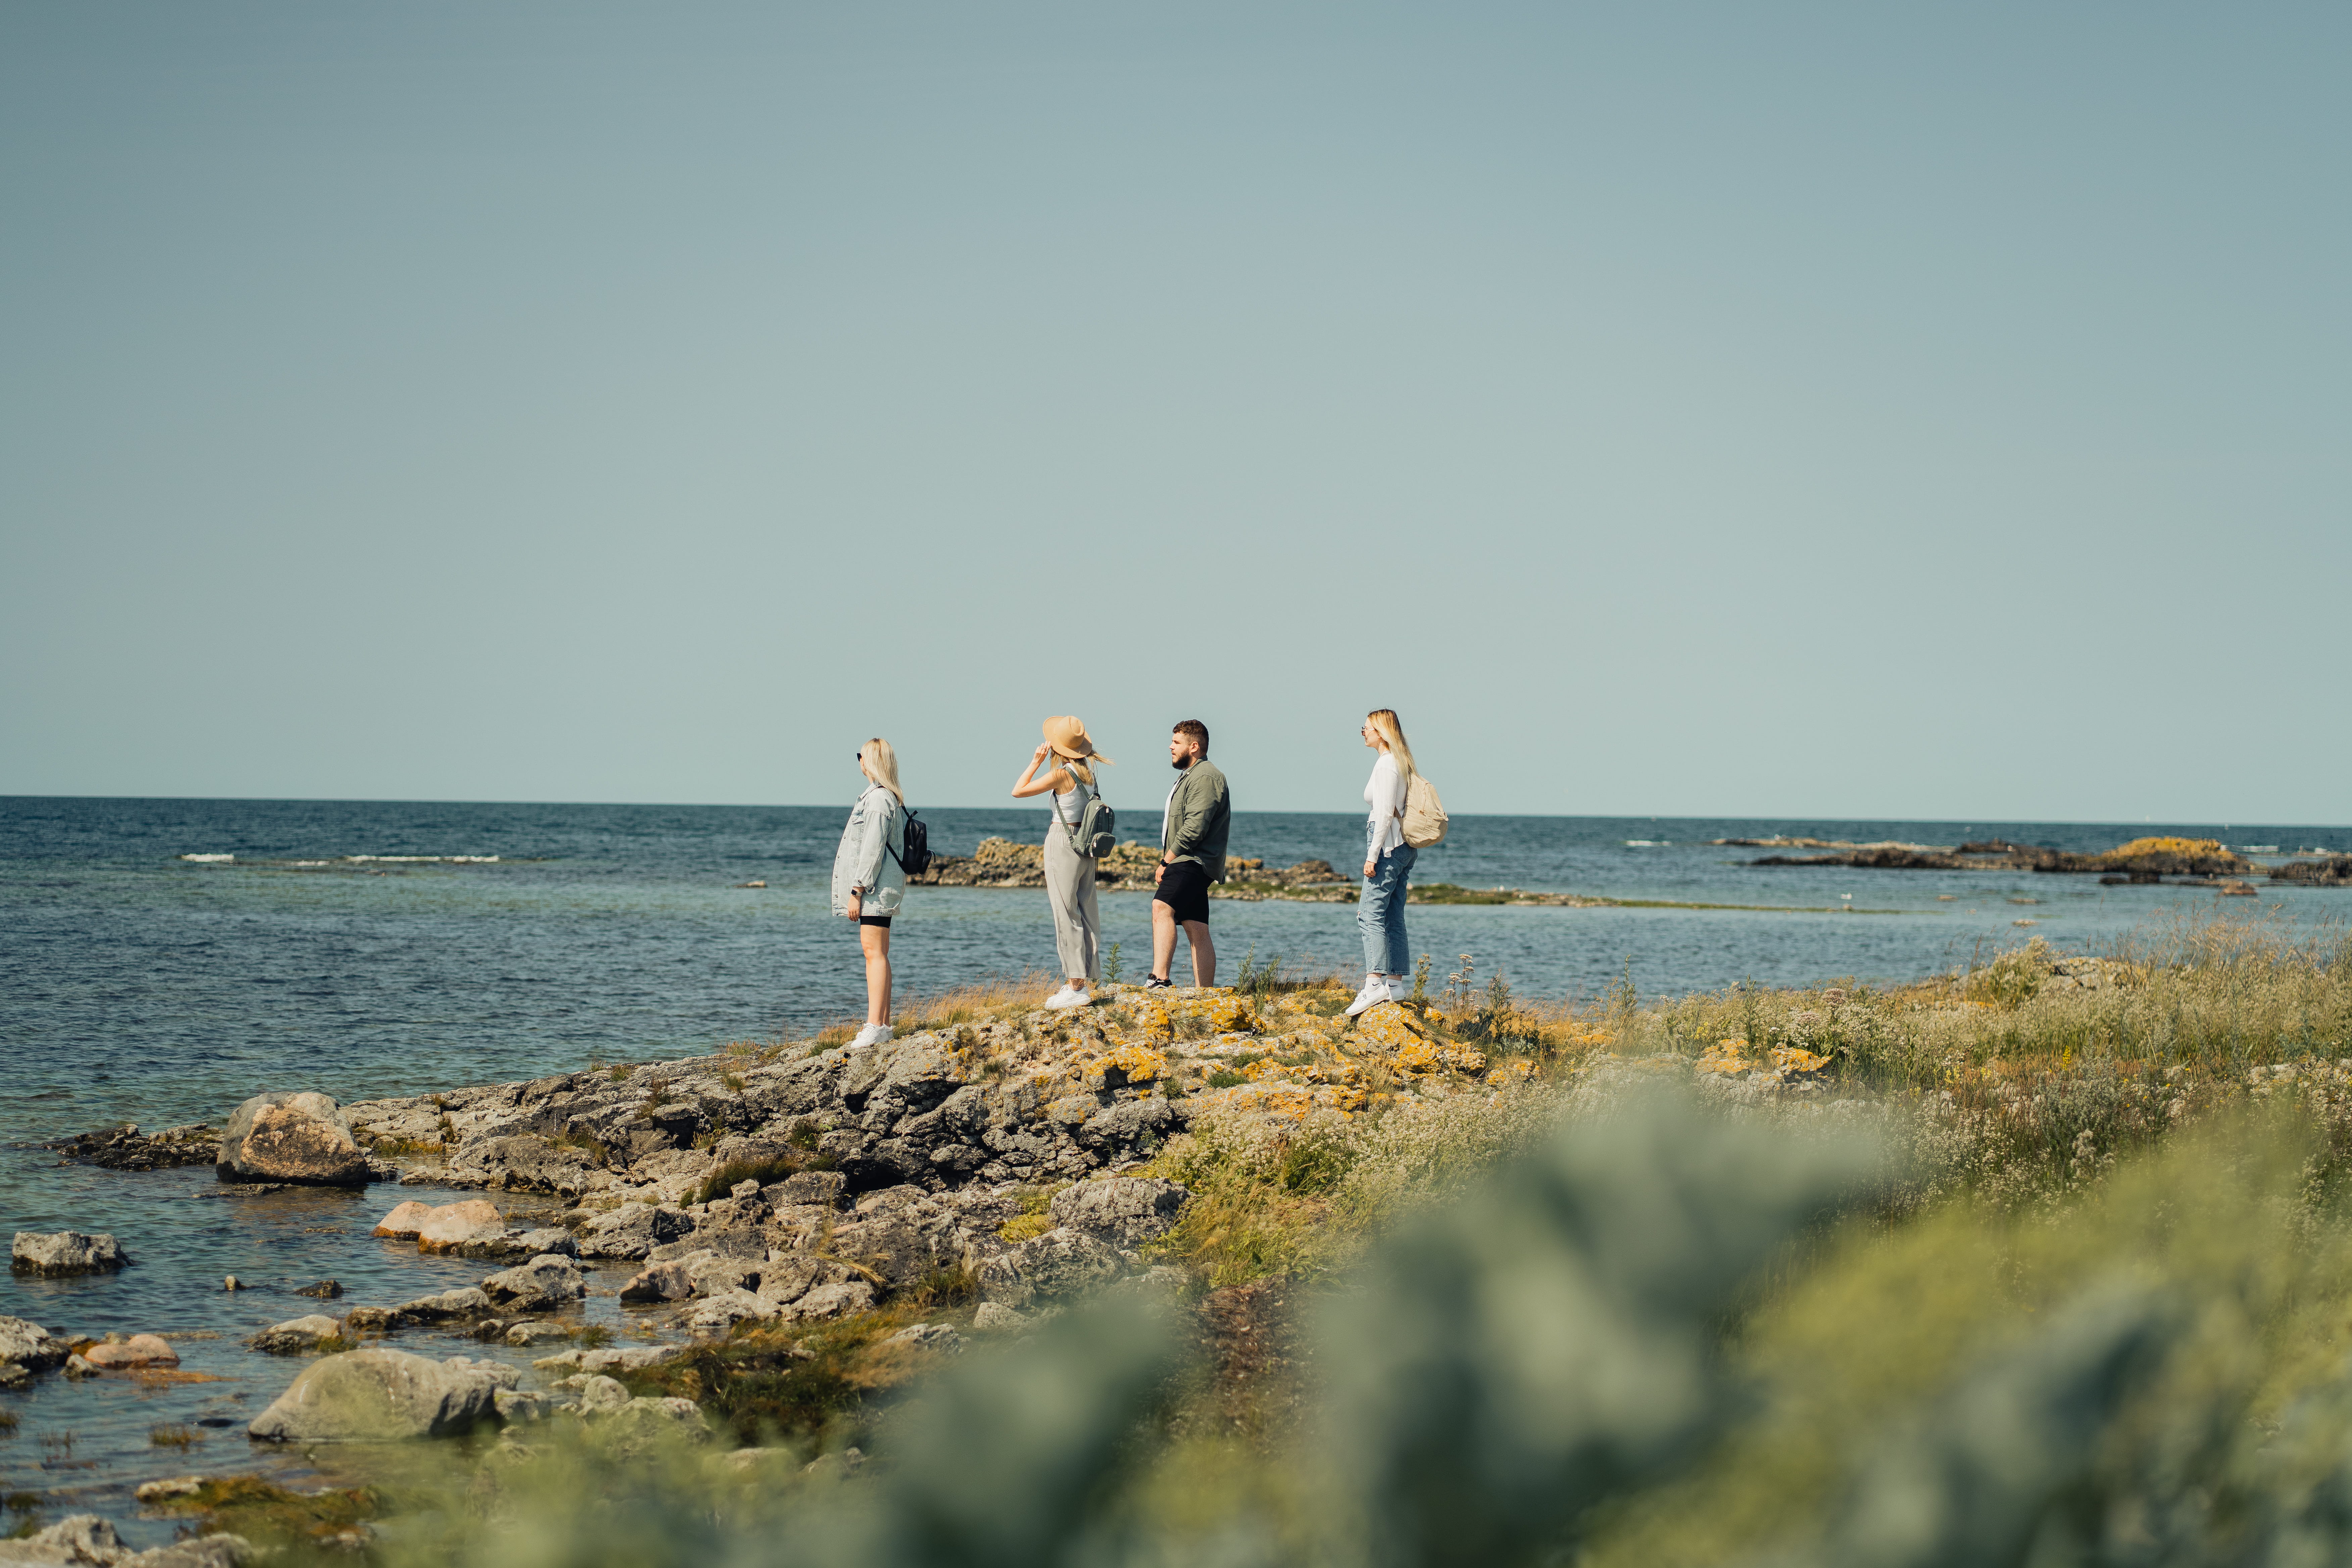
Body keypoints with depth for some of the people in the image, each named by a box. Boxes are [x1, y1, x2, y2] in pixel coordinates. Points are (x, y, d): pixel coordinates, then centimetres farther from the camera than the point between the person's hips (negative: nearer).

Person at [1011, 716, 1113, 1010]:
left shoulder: (1062, 774, -17)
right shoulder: (1087, 771, 5)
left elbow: (1018, 791, -10)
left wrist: (1036, 761, -5)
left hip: (1063, 843, -8)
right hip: (1086, 847, 8)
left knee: (1067, 914, -5)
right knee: (1086, 913, 10)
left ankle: (1075, 987, -6)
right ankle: (1085, 982, 14)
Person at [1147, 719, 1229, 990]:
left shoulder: (1205, 777, -11)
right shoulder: (1192, 775, 25)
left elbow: (1194, 828, -21)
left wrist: (1167, 862, -14)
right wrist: (1168, 862, 18)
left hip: (1193, 863, -12)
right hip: (1187, 865, 12)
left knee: (1162, 907, -30)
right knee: (1197, 932, 9)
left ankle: (1159, 979, -44)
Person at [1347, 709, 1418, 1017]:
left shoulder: (1386, 764, -12)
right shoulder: (1401, 761, 17)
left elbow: (1385, 814, -19)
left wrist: (1373, 855, -19)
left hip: (1388, 843, -10)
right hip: (1404, 846, 10)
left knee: (1370, 914, -14)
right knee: (1393, 917, 9)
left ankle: (1375, 983, -22)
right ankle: (1396, 983, 8)